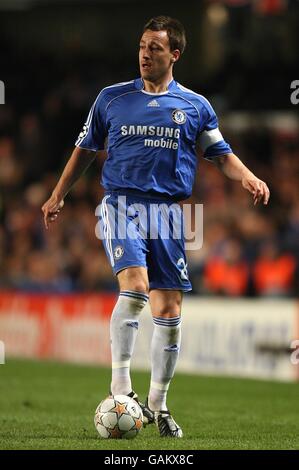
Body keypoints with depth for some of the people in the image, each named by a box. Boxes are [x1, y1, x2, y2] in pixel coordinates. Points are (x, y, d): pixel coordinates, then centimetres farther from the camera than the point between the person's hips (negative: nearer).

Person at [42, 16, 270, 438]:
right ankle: (120, 388, -21)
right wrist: (58, 196, 17)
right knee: (134, 286, -25)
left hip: (169, 210, 2)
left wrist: (247, 178, -5)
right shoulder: (111, 98, 9)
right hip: (121, 203, -2)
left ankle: (158, 404, 13)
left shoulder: (195, 106, 10)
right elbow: (85, 149, 19)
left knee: (169, 311, 0)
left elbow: (221, 153, 14)